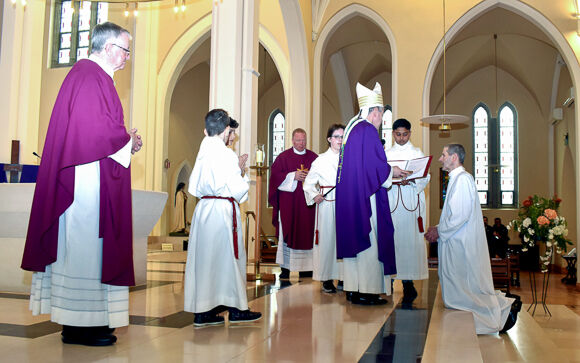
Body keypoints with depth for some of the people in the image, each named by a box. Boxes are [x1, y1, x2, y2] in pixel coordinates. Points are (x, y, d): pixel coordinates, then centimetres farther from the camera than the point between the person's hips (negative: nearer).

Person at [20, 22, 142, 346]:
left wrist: (125, 139, 9)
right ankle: (80, 325, 2)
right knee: (84, 247, -6)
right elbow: (92, 127, -22)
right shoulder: (89, 76, -12)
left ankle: (82, 320, 17)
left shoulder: (94, 76, 20)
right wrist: (128, 141, -9)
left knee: (81, 246, 10)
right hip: (89, 177, -11)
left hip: (92, 179, 11)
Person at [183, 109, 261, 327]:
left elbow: (194, 187, 13)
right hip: (223, 210, -7)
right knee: (227, 257, 3)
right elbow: (236, 189, -15)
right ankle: (235, 308, 14)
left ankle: (201, 311, 14)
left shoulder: (202, 153, 10)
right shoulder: (227, 155, -12)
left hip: (203, 209, 7)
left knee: (203, 257, 9)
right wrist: (241, 173, 5)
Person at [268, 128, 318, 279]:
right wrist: (293, 176, -13)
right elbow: (275, 174, -3)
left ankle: (306, 267, 9)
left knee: (306, 232, 2)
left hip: (307, 203, 2)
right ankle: (285, 267, 5)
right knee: (287, 231, -1)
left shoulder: (313, 157, 11)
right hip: (288, 203, -2)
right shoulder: (283, 157, 4)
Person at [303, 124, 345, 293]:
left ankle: (343, 276, 11)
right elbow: (308, 183, 7)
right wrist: (315, 195, -8)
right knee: (327, 238, -1)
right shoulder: (321, 160, 5)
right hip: (326, 204, -2)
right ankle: (327, 279, 8)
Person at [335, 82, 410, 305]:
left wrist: (388, 172, 19)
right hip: (365, 197, -10)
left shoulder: (352, 128, 17)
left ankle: (353, 289, 15)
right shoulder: (368, 131, -13)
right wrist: (392, 172, -1)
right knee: (368, 239, -5)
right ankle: (366, 291, -1)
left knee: (354, 237, 11)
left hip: (349, 195, 10)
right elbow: (375, 165, -18)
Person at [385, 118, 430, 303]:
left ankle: (409, 282, -7)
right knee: (395, 238, -4)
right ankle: (406, 283, 2)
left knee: (411, 238, -9)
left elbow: (425, 178, 3)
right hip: (392, 201, 2)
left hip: (412, 201, -1)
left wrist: (410, 180, -16)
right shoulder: (386, 154, 16)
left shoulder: (417, 153, 11)